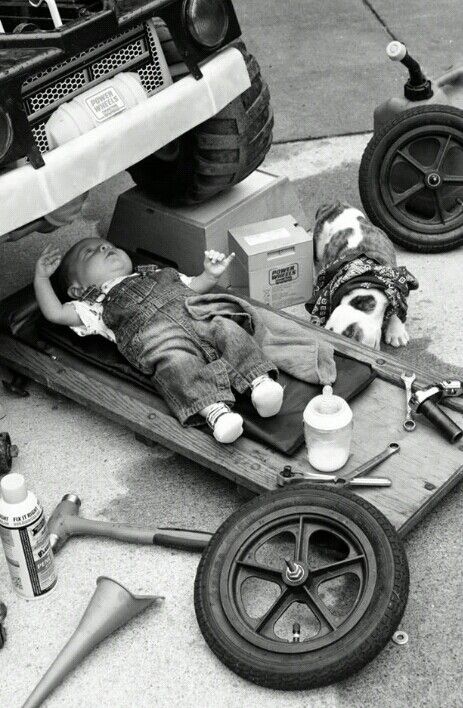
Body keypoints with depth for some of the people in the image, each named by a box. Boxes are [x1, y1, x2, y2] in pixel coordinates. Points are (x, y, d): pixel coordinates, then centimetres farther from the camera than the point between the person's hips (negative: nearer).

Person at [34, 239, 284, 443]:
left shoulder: (158, 275, 43)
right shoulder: (96, 304, 30)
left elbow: (194, 287, 42)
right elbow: (55, 313, 22)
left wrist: (211, 274, 23)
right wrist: (41, 277, 24)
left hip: (200, 316, 4)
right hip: (155, 335, -4)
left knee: (228, 330, -25)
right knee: (176, 363, -36)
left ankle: (260, 381, -39)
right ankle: (215, 410, -51)